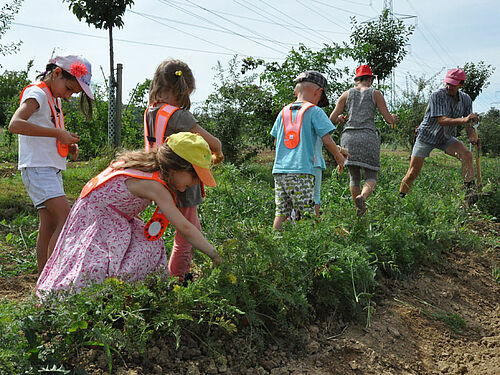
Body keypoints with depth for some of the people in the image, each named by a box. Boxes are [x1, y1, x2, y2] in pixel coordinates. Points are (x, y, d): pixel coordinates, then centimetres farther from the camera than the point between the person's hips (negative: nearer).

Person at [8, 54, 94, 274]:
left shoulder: (53, 98, 18)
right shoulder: (37, 93, -9)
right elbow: (15, 124, -26)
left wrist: (68, 144, 9)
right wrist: (58, 134, -24)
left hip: (52, 170, 9)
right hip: (37, 168, -9)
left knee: (49, 226, 7)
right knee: (66, 219, -19)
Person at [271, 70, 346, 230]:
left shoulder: (283, 112, 14)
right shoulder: (314, 111, -1)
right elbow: (327, 140, -6)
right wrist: (339, 157, 10)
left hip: (279, 170, 5)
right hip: (302, 171, -5)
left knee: (281, 213, 9)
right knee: (306, 215, -3)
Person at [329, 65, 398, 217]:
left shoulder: (346, 94, 12)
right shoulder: (376, 93, 8)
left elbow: (332, 119, 7)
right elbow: (388, 119, 5)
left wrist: (339, 118, 31)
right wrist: (394, 118, 29)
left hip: (348, 136, 2)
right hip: (368, 137, -2)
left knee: (354, 176, 15)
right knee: (371, 177, 5)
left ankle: (359, 210, 14)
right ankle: (362, 197, -26)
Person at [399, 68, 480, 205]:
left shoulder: (466, 99, -5)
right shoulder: (437, 96, -23)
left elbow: (468, 123, -1)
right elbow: (441, 121, -31)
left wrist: (471, 137, -22)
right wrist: (463, 120, -45)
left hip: (446, 138, 4)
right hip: (427, 136, -4)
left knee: (467, 154, -23)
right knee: (413, 173, -5)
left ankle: (470, 189, -21)